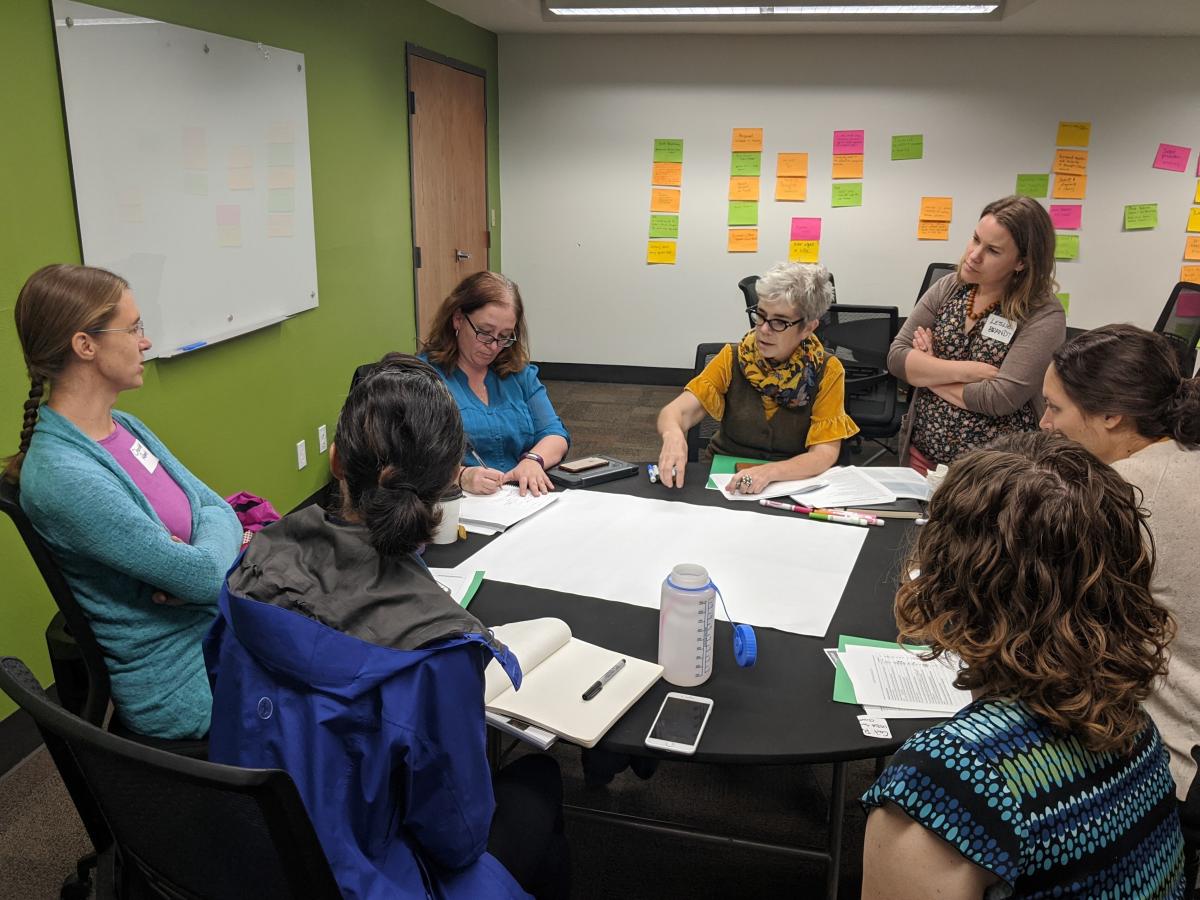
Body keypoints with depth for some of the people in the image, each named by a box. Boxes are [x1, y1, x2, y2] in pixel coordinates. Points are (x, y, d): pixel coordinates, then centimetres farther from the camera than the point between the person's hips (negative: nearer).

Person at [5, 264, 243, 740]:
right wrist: (199, 566, -4)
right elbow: (207, 575, -26)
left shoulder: (125, 427, 3)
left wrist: (192, 561, -18)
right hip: (184, 687, -8)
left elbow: (219, 509, 2)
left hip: (221, 628, 8)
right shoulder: (62, 476, -25)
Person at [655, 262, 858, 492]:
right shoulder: (732, 359, -3)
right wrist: (673, 435, -37)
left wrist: (769, 472, -31)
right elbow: (676, 411, -12)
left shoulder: (827, 372, -6)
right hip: (725, 480, 2)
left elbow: (824, 454, -12)